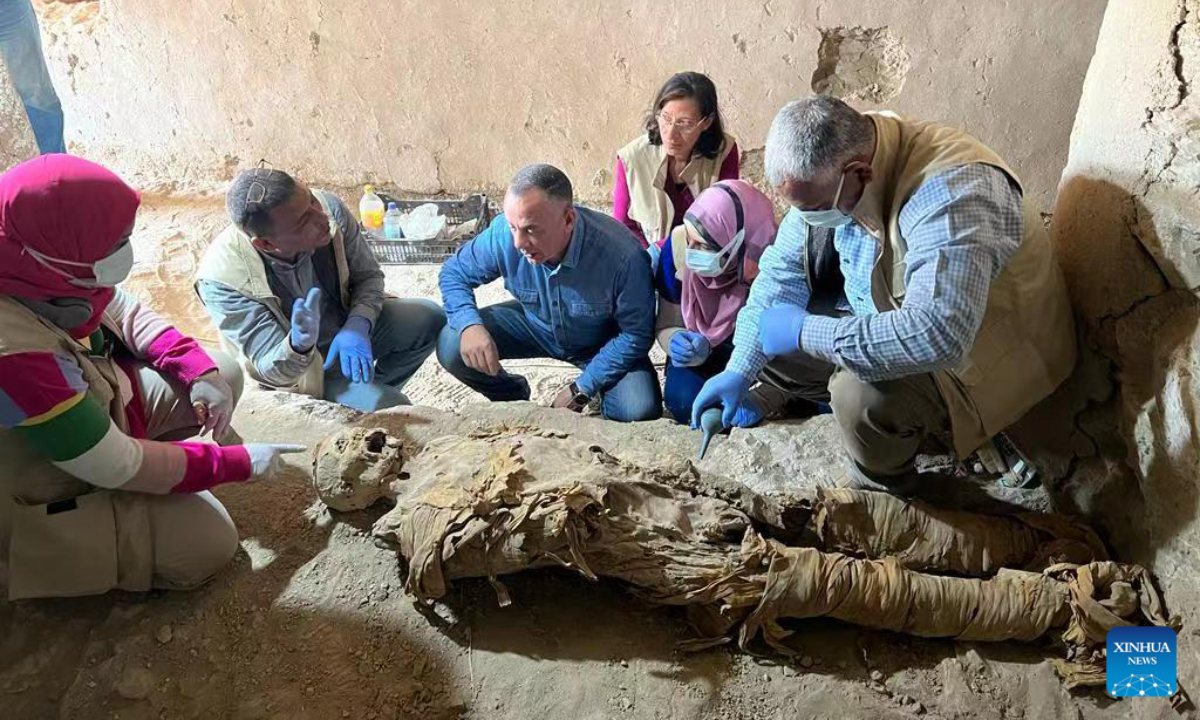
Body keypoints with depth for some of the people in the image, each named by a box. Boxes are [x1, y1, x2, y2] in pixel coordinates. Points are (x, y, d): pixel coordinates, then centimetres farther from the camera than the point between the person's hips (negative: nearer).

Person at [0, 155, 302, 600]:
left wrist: (200, 371, -12)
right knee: (208, 545, -13)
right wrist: (238, 463, -21)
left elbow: (125, 312, 2)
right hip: (55, 492, -7)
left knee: (223, 374, 0)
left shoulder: (41, 270, -19)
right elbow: (117, 467, -31)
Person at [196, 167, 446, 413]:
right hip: (297, 369, -5)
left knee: (430, 318, -13)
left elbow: (369, 275, -6)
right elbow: (273, 371, -26)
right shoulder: (222, 279, -31)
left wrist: (357, 326, -26)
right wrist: (299, 346, -50)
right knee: (389, 410, -26)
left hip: (349, 327, 5)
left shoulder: (329, 207, -23)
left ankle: (375, 390, 9)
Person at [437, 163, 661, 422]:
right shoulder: (503, 233, -27)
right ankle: (515, 398, 13)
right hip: (535, 325, 3)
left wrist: (581, 389, -23)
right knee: (451, 347, -17)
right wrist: (469, 325, -31)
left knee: (640, 409, -27)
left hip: (602, 341, -2)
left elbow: (637, 333, -24)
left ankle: (596, 391, 11)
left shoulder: (623, 255, -36)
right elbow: (454, 273, -9)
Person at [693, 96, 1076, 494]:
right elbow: (784, 268, -5)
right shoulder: (826, 168, -13)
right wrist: (739, 371, -10)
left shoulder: (952, 193, -37)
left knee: (863, 394, -32)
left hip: (974, 353, -7)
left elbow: (936, 335, -48)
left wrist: (804, 332, -37)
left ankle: (883, 491, 0)